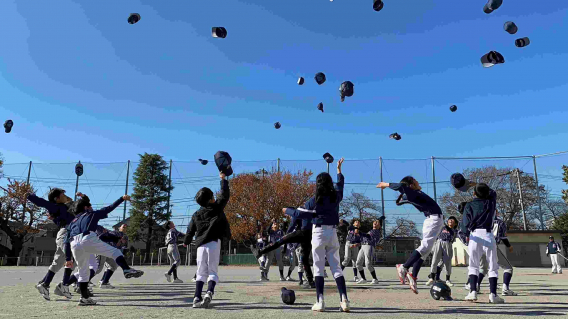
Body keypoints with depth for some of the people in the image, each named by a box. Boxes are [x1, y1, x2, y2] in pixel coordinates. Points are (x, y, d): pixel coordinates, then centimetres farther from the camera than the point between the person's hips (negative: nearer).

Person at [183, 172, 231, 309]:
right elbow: (225, 194, 7)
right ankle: (209, 293, -23)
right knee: (213, 271, 1)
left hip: (201, 245, 3)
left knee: (201, 273, 9)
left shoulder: (196, 215, 11)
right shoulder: (217, 207, 1)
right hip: (214, 243, -3)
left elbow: (190, 230, 18)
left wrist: (186, 242, 38)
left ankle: (197, 298, -2)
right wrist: (223, 179, 20)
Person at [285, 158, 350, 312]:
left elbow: (300, 213, -6)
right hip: (333, 233, 4)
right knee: (336, 267, 7)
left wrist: (287, 210, 12)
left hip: (319, 233, -4)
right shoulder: (336, 196, 4)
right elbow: (340, 185, 25)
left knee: (318, 268, 3)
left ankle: (320, 302, 0)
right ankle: (344, 300, -5)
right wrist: (339, 170, 38)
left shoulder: (315, 199, -8)